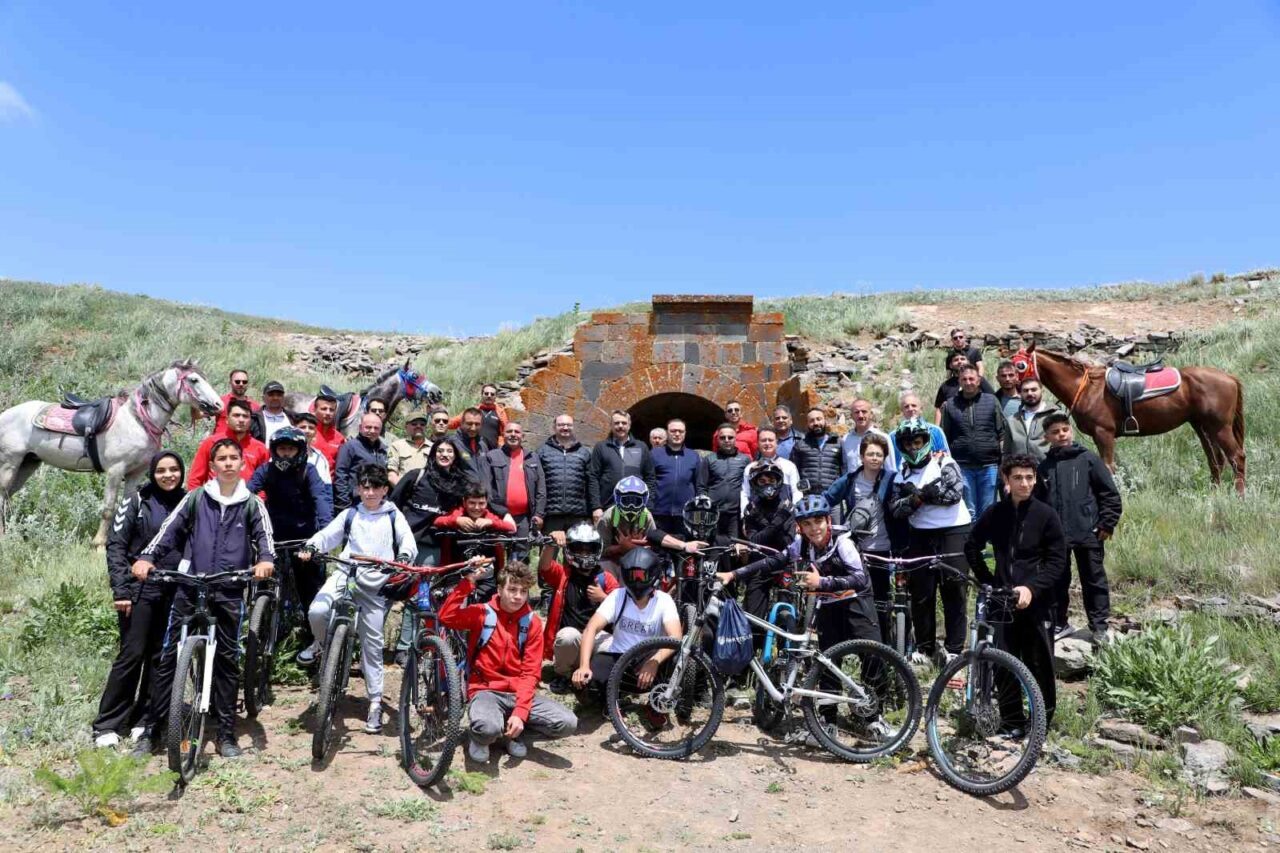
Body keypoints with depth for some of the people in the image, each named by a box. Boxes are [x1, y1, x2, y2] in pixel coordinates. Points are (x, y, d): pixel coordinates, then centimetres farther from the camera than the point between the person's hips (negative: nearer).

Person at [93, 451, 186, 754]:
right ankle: (107, 725, 12)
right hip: (140, 591, -3)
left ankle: (144, 724, 17)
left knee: (161, 658, 7)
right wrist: (120, 590, -10)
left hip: (175, 593, 3)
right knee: (132, 655, -2)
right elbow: (115, 546, -3)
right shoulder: (136, 502, -2)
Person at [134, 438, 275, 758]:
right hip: (189, 587, 1)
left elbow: (264, 534, -5)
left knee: (227, 660, 5)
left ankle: (226, 733, 14)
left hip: (230, 592, 0)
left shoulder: (252, 503, 7)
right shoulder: (196, 497, 9)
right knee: (169, 655, 1)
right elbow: (170, 528, 2)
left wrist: (266, 560, -26)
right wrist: (146, 557, -14)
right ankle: (153, 726, 13)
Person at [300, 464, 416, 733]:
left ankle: (375, 702, 13)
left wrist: (404, 557, -25)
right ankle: (320, 643, 8)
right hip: (346, 573, 1)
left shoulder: (394, 516, 7)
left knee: (372, 643, 2)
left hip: (376, 583, -1)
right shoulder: (350, 514, 12)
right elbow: (327, 535, 6)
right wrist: (310, 547, -15)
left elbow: (409, 543, -2)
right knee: (317, 611, -27)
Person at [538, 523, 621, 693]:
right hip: (568, 640, -2)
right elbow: (544, 567, -21)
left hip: (595, 637, 2)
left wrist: (603, 598, -15)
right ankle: (562, 674, -5)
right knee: (569, 635, -37)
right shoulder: (562, 573, 2)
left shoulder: (605, 578, 6)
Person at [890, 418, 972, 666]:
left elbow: (956, 492, -17)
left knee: (954, 591, -3)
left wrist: (919, 493, -14)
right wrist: (918, 498, -19)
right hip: (920, 534, 4)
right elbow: (895, 507, -1)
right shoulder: (903, 471, 10)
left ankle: (953, 648, 5)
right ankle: (924, 647, 15)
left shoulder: (944, 462, -1)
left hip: (953, 531, -3)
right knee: (921, 593, 4)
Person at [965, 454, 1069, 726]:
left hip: (1036, 602, -2)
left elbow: (1058, 560, -4)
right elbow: (972, 546, 16)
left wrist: (1031, 588, -15)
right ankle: (1012, 721, 14)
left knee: (1040, 663, 3)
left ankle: (1043, 720, 19)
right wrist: (988, 581, 8)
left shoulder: (1046, 514, -3)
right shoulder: (995, 513, 4)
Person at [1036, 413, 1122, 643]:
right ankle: (1058, 624, 25)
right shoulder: (1044, 467, 7)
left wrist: (1107, 524, -6)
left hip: (1088, 534, -3)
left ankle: (1100, 627, 17)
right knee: (1056, 582, 12)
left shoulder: (1088, 459, -2)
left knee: (1094, 581, 7)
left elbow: (1110, 494, -2)